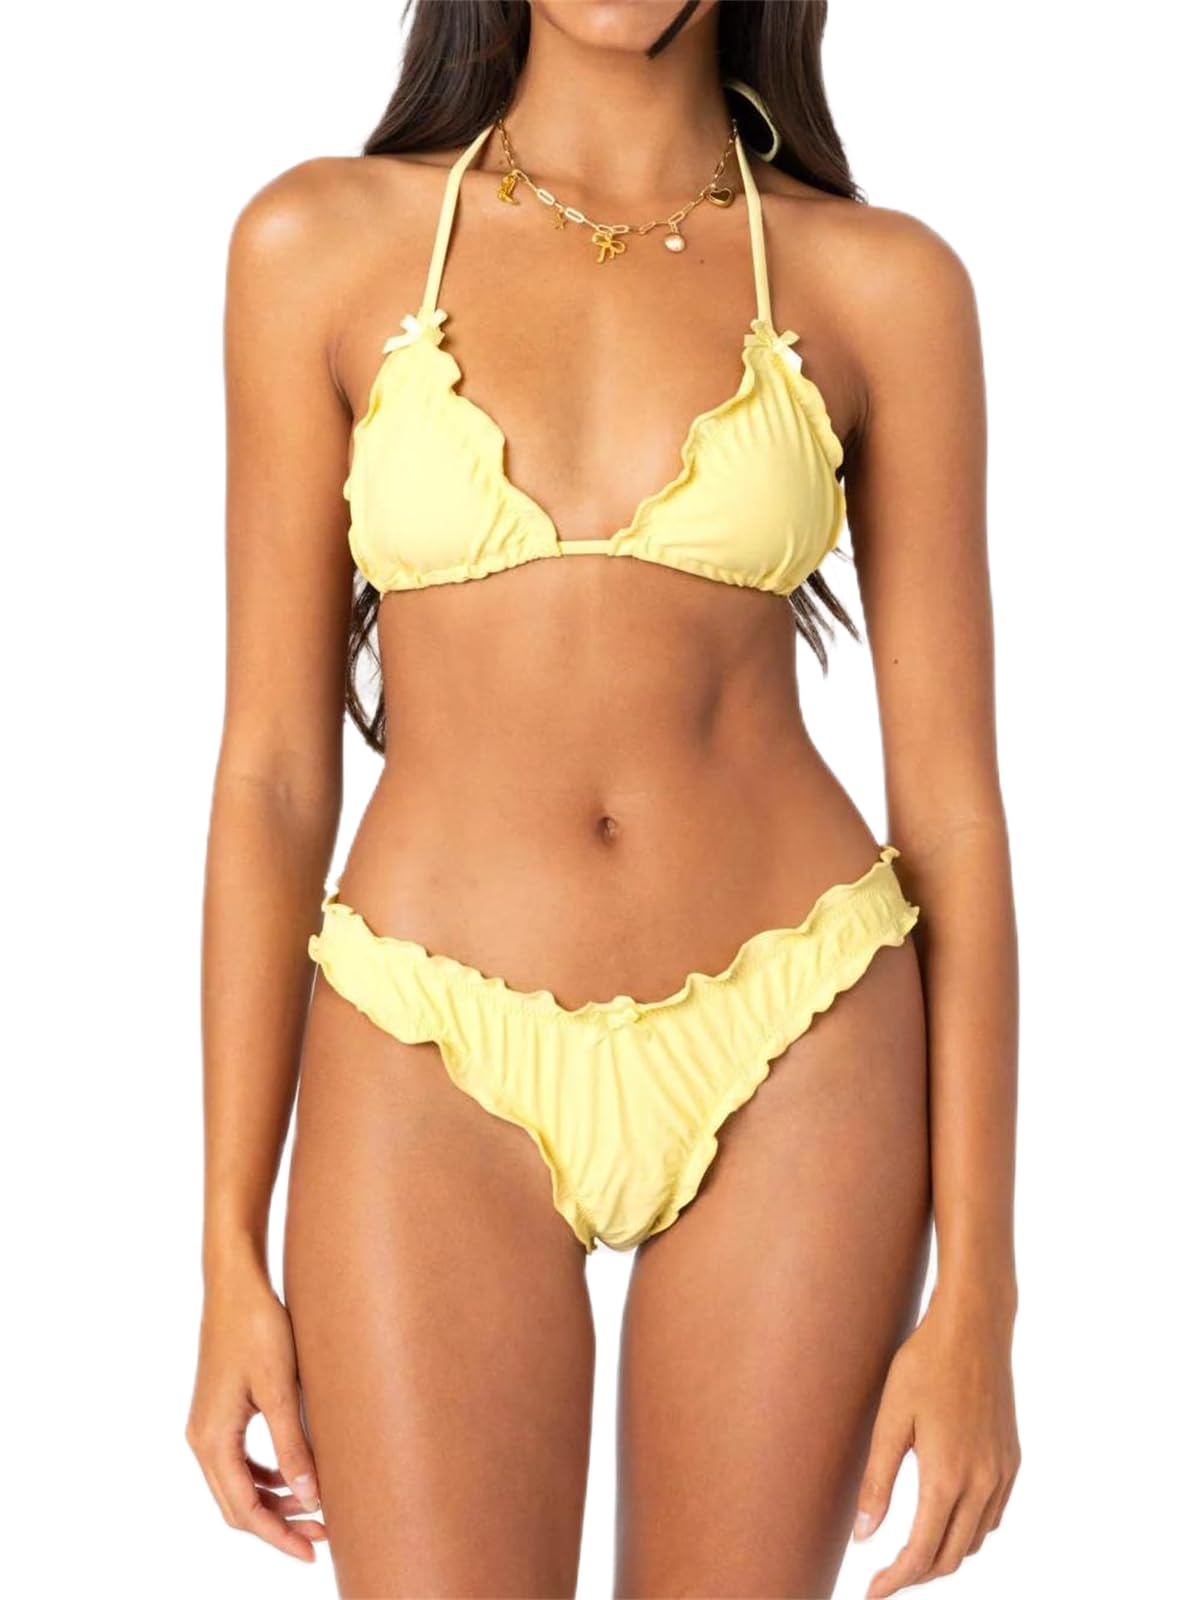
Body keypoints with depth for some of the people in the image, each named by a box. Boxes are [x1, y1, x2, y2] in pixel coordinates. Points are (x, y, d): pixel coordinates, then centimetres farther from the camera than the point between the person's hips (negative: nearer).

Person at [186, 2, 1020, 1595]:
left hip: (792, 1063, 1)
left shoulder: (884, 284, 1)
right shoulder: (322, 245, 1)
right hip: (441, 1076, 0)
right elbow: (273, 762, 1)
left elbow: (952, 797, 1)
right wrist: (230, 1254, 0)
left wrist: (979, 1290, -2)